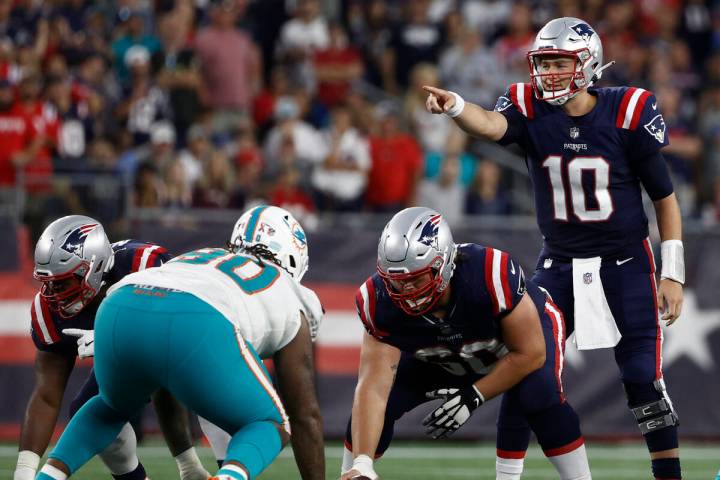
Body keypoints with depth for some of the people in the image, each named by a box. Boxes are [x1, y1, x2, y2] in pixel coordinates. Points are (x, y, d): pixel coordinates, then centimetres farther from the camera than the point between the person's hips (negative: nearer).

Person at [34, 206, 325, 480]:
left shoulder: (194, 260, 44)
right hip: (199, 329, -5)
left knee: (113, 408, 37)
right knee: (270, 428, 17)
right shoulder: (288, 298, 32)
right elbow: (306, 415, 34)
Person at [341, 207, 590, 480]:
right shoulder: (380, 301, -33)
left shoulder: (491, 275, -42)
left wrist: (474, 397, -30)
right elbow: (373, 388, -35)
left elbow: (530, 354, -28)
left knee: (539, 396, -32)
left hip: (527, 331, -3)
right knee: (379, 404, -15)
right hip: (443, 361, 3)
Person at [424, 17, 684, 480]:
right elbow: (491, 125, -31)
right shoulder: (531, 109, -7)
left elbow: (665, 197, -3)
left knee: (643, 381, -4)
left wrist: (673, 273, -5)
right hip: (560, 264, 2)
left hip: (625, 263, -2)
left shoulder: (628, 113, -12)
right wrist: (455, 107, -54)